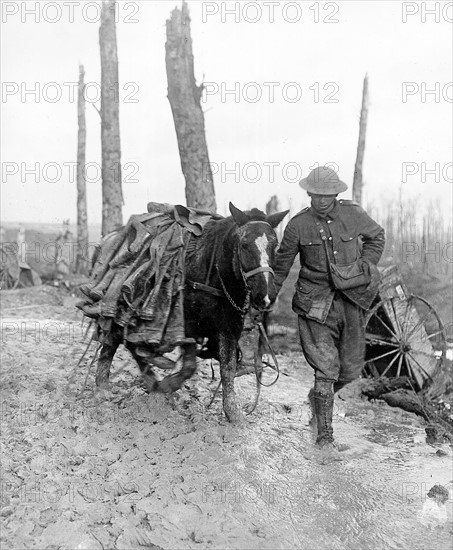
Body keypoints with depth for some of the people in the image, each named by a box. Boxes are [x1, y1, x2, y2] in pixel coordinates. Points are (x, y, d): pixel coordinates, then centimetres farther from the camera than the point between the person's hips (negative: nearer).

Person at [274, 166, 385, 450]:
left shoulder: (354, 214, 0)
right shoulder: (298, 225, -5)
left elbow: (377, 237, 18)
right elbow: (282, 264, 4)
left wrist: (365, 268, 7)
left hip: (351, 300, 3)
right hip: (316, 303, -3)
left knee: (351, 368, 10)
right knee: (326, 368, -8)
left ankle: (320, 396, 42)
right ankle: (325, 435, 6)